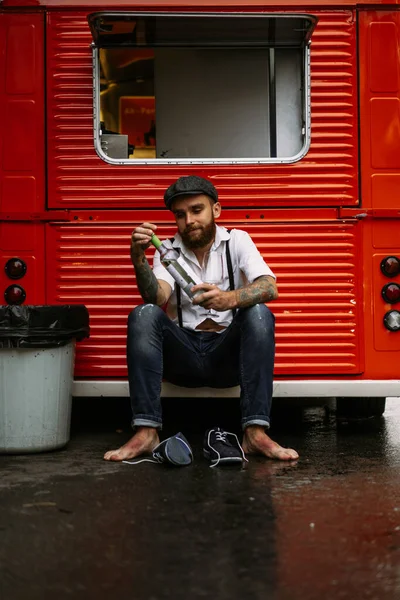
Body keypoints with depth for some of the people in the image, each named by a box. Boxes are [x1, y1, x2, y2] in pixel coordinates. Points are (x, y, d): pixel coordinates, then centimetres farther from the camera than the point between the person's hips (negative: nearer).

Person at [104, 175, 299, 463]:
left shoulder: (237, 240, 3)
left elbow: (269, 288, -15)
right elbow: (157, 297, -14)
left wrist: (230, 298, -36)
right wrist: (138, 260, -33)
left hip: (228, 353, -1)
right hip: (183, 355, 1)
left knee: (259, 314, -27)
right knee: (144, 314, -23)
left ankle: (256, 433, -33)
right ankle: (146, 432, -29)